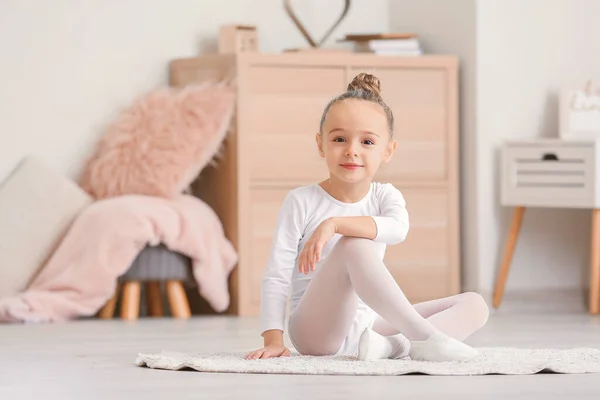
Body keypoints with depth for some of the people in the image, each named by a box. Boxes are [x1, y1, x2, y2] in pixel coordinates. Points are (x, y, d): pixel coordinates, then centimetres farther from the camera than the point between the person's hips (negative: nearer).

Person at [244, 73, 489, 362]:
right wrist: (274, 341, -20)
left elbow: (397, 229, -24)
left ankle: (394, 345, -30)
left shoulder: (385, 196, 2)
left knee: (474, 305, -6)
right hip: (316, 331, -5)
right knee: (354, 246, -31)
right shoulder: (301, 202, -7)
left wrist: (334, 223, -37)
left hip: (367, 324, 5)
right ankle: (426, 336, -34)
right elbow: (276, 276, -10)